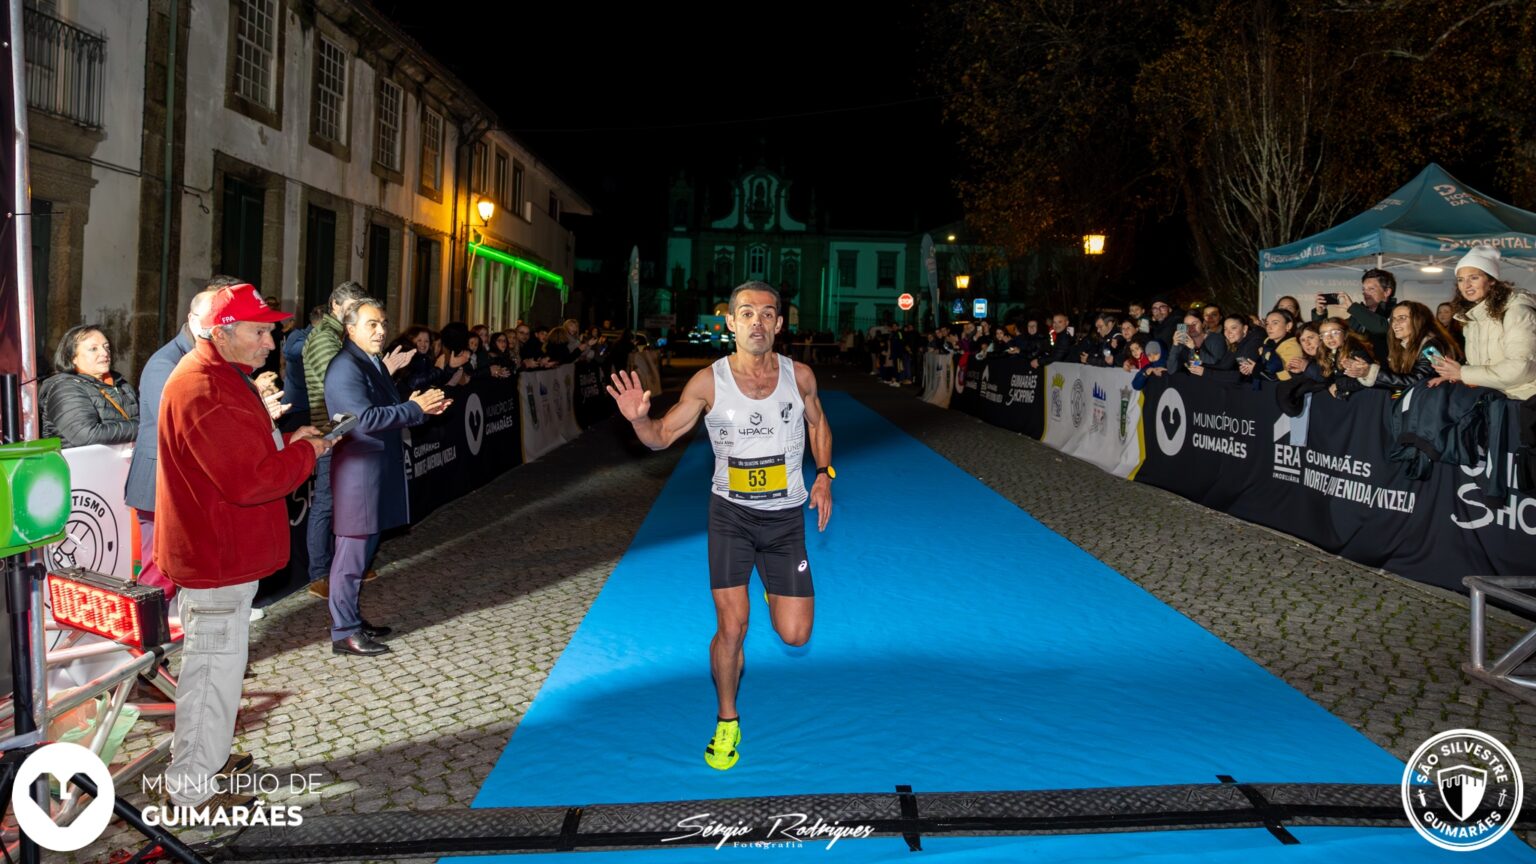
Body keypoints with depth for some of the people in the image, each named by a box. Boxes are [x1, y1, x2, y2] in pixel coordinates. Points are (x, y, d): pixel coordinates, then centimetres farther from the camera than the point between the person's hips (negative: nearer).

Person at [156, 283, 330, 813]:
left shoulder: (220, 377, 11)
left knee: (219, 660, 22)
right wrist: (306, 453, -16)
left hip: (223, 548, 11)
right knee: (215, 666, 1)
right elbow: (250, 481, -29)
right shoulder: (206, 392, -25)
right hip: (218, 554, -11)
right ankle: (192, 787, 14)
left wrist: (287, 440, 4)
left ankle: (209, 757, 38)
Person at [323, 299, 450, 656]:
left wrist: (419, 406, 1)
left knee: (363, 549, 17)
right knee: (352, 553, -3)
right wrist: (415, 408, -19)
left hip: (378, 472, 10)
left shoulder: (374, 363, 15)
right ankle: (344, 632, 6)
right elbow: (366, 419, -25)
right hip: (358, 474, -10)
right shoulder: (345, 368, -16)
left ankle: (352, 617, 28)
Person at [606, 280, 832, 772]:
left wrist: (823, 474, 0)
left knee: (794, 635, 1)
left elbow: (818, 424, 14)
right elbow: (662, 437, -3)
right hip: (730, 514, -1)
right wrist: (639, 419, -25)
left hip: (786, 516, 2)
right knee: (731, 629, -6)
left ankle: (774, 592, 39)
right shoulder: (709, 382, -11)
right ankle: (727, 723, 20)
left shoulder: (799, 376, -7)